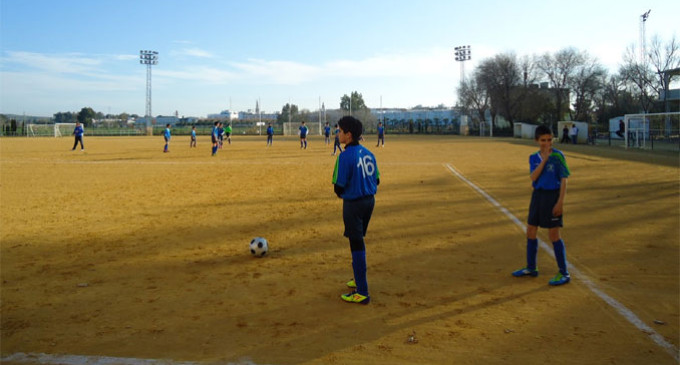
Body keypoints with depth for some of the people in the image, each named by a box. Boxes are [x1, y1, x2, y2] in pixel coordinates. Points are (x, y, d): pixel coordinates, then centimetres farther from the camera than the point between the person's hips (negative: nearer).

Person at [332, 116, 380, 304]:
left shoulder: (345, 156, -18)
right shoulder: (368, 153, 5)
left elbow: (339, 186, -18)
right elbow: (376, 180, 10)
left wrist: (341, 194, 2)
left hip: (353, 204, -8)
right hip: (369, 201, 8)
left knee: (357, 245, 0)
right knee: (359, 241, 23)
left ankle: (362, 293, 6)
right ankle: (359, 279, 38)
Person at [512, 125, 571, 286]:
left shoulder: (558, 156, -9)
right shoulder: (534, 157, 5)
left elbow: (563, 180, -10)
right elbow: (533, 177, -9)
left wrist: (560, 202, -16)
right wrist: (544, 159, -17)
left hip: (552, 196, -6)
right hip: (537, 195, 6)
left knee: (553, 235, -4)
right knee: (530, 232, 12)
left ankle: (564, 273, 9)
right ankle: (531, 268, 29)